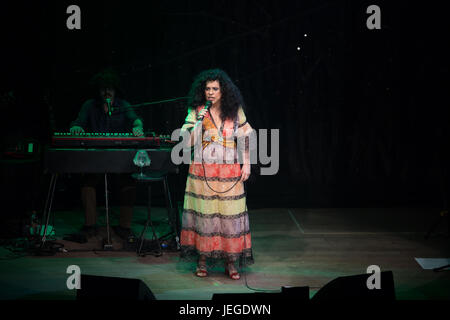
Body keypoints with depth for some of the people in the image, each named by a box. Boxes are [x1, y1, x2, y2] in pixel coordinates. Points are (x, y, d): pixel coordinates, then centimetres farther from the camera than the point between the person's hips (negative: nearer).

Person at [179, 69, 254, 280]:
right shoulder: (196, 112, 1)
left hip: (229, 172, 1)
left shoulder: (235, 111, 5)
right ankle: (202, 260, 12)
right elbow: (187, 142, -3)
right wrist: (200, 123, -16)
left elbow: (245, 139, 11)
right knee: (204, 213, 1)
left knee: (230, 214, 0)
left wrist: (246, 164, 4)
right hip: (202, 172, -1)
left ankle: (231, 262, 8)